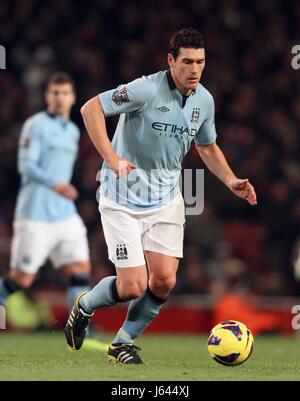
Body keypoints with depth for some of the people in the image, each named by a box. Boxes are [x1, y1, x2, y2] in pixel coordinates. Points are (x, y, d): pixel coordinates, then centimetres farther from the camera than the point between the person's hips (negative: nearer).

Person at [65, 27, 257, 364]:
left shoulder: (204, 100, 2)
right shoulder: (146, 90, -20)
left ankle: (122, 343, 18)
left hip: (166, 200, 6)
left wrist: (231, 181, 4)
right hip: (123, 199, -6)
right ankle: (84, 307, 23)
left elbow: (207, 147, 19)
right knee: (134, 286, -10)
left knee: (164, 281, -4)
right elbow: (91, 109, -19)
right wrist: (111, 158, -30)